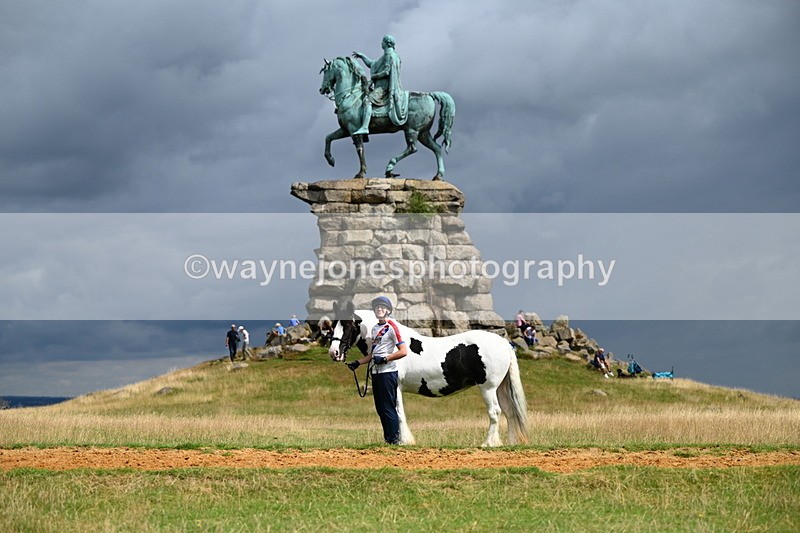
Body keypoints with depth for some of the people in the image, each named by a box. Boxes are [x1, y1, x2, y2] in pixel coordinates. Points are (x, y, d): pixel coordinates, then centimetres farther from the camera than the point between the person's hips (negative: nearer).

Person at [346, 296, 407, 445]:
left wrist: (384, 359, -20)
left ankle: (394, 440, -7)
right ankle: (387, 439, 16)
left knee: (389, 408, -9)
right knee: (380, 408, 11)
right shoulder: (375, 329, 18)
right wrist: (358, 363, 13)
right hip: (376, 373, 9)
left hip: (388, 372, -9)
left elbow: (403, 351, -16)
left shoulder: (391, 327, -9)